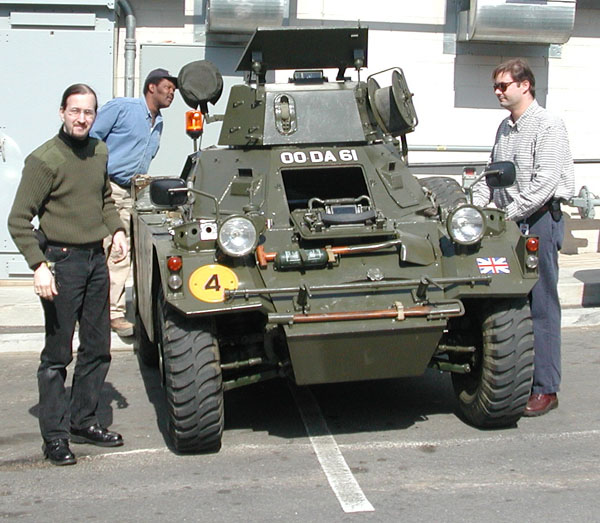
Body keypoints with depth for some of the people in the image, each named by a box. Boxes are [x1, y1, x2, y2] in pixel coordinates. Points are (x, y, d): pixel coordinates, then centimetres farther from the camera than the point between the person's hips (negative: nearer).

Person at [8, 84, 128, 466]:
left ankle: (83, 421, 27)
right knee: (57, 354, 0)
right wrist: (39, 265, -21)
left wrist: (116, 229, 8)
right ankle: (55, 435, 9)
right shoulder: (44, 160, -12)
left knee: (98, 348, 13)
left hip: (96, 259, 7)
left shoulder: (100, 153, 7)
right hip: (61, 260, -7)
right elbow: (19, 221, -13)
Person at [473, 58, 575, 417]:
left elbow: (544, 183, -16)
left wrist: (509, 214, -16)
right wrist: (475, 206, 8)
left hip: (539, 222, -7)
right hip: (510, 223, 8)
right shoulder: (505, 128, 17)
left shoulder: (549, 126, -8)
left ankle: (545, 388, 0)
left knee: (541, 305, -5)